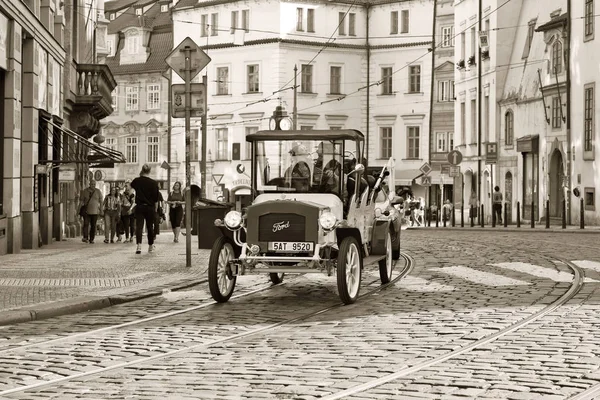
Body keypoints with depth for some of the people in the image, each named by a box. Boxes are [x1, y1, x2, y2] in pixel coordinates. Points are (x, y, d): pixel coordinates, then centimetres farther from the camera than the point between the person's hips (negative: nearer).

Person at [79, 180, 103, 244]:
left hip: (95, 211, 1)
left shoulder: (98, 191, 1)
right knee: (86, 223, -16)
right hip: (86, 211, -1)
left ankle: (91, 239, 10)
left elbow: (101, 201, 3)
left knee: (93, 225, 2)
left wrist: (101, 210, -2)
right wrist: (79, 210, -3)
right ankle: (85, 237, -24)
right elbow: (81, 201, 2)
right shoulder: (84, 191, 0)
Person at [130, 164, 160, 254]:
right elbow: (156, 199, -2)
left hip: (139, 207, 0)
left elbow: (131, 185, 24)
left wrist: (140, 176, 18)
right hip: (150, 207, 0)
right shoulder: (154, 183, -6)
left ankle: (139, 245, -25)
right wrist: (155, 209, 9)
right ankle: (151, 246, 25)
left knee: (139, 226, -6)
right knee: (150, 227, 13)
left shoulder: (137, 181, -3)